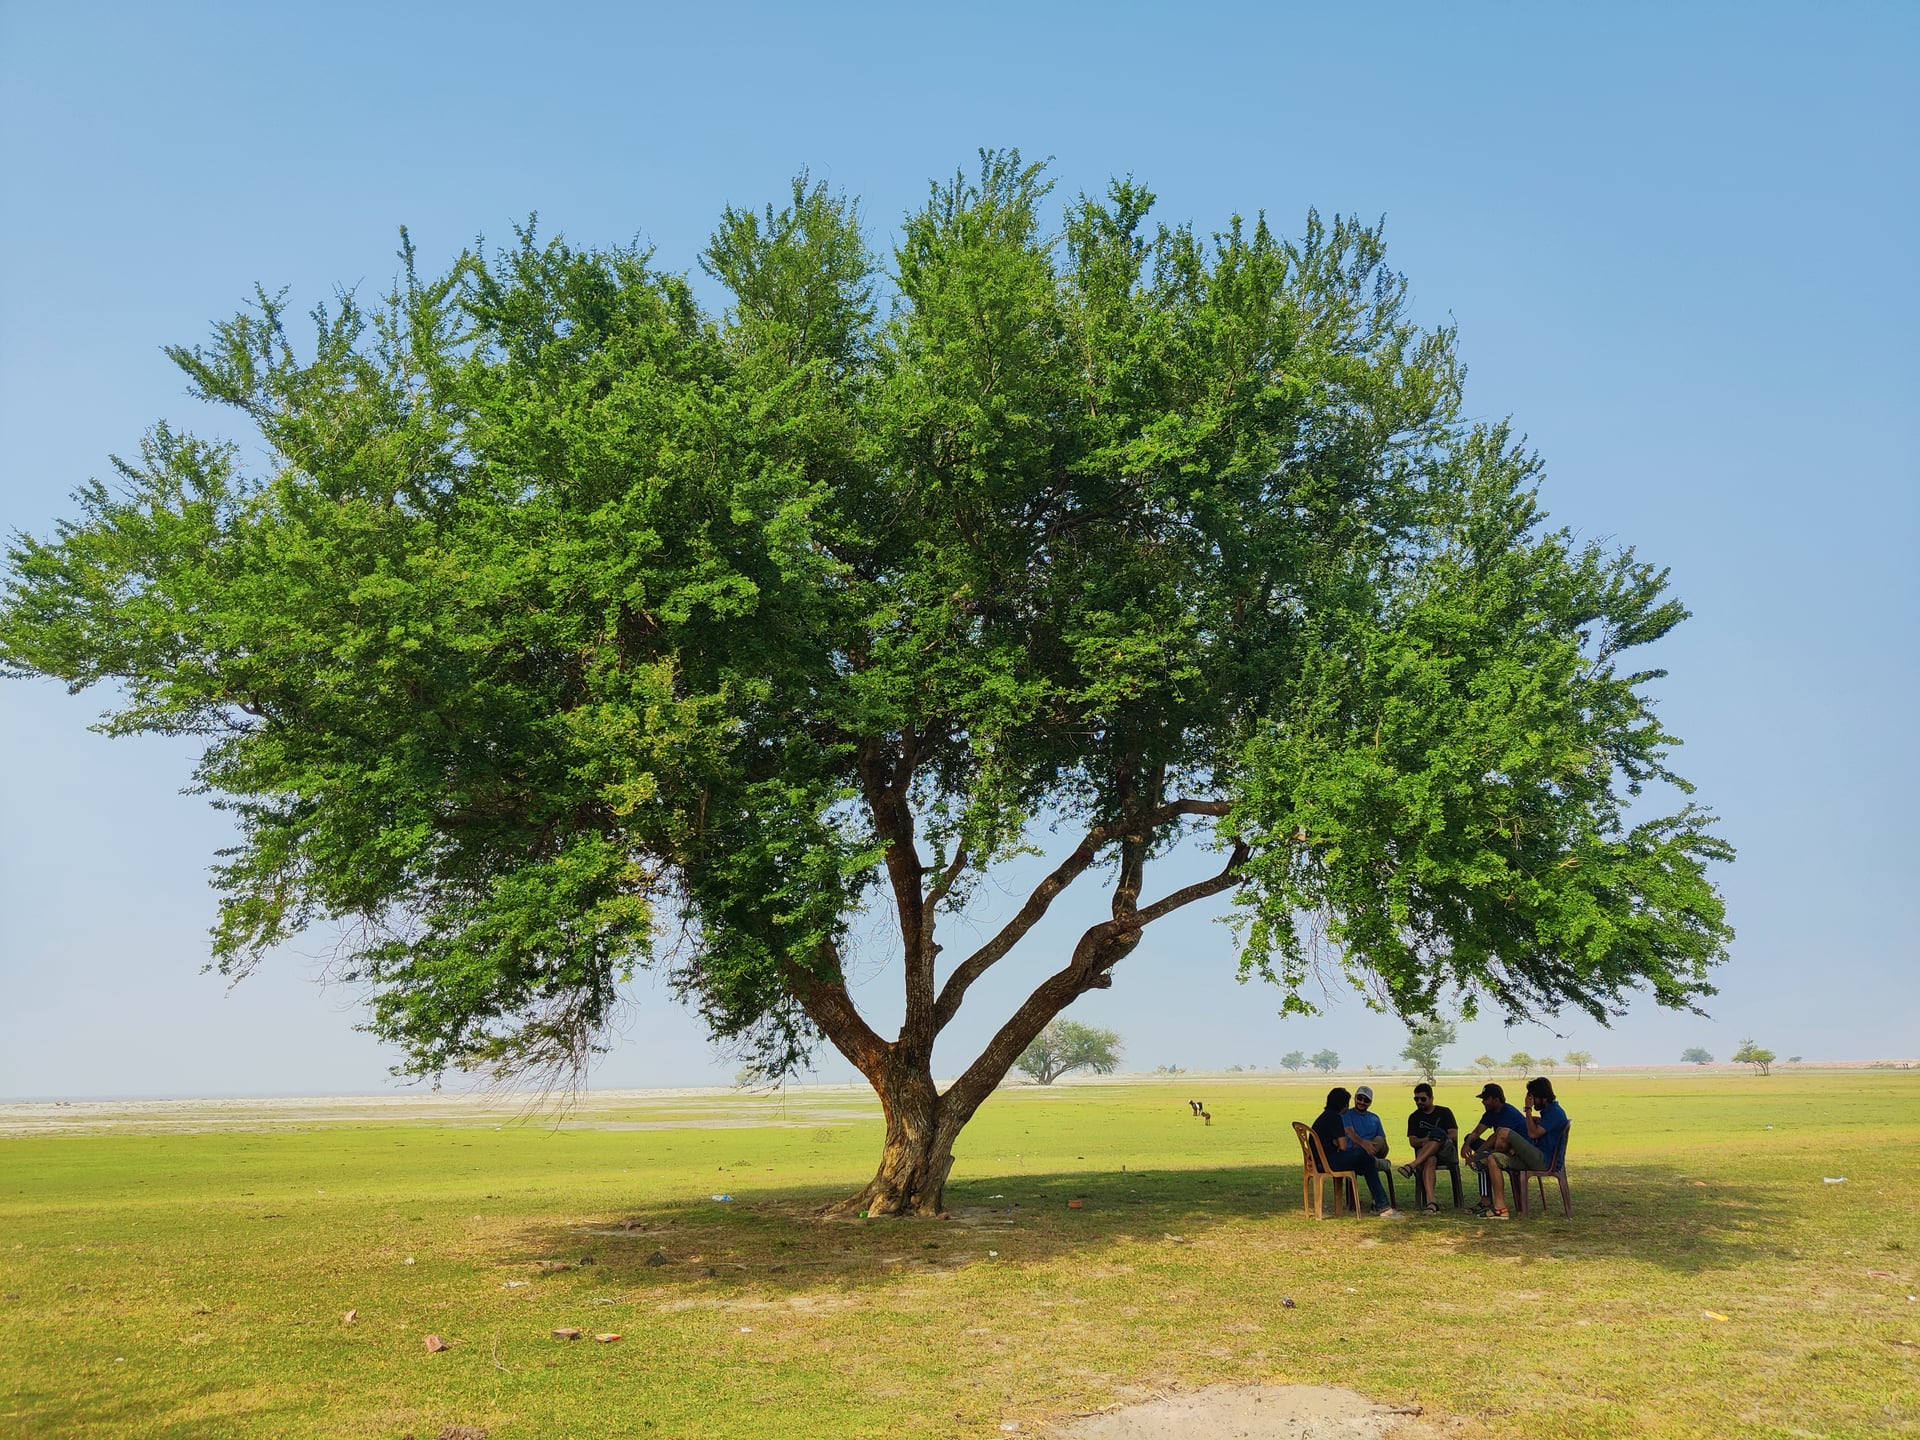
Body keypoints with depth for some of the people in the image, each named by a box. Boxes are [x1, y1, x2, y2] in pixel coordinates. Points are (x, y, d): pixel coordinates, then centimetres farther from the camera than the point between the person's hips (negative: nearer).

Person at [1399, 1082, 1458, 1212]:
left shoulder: (1444, 1112, 15)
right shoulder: (1414, 1117, 17)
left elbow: (1454, 1136, 2)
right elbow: (1412, 1142, 5)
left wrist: (1436, 1139, -14)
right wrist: (1426, 1140, -17)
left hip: (1447, 1151, -1)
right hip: (1424, 1153, 1)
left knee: (1437, 1132, -34)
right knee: (1430, 1160, -39)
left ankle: (1412, 1166, -43)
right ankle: (1431, 1201, -56)